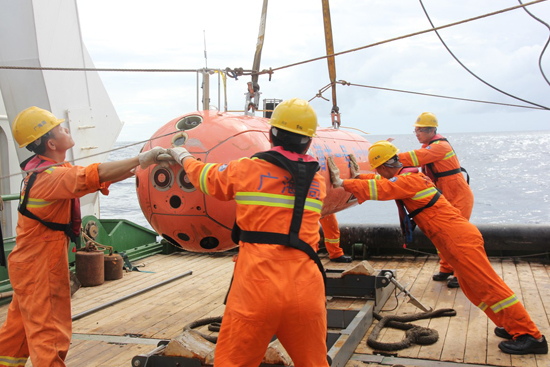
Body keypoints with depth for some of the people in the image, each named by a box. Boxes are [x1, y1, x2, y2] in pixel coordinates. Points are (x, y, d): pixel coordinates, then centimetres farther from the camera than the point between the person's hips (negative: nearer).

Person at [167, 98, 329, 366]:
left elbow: (205, 176, 21)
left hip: (256, 290, -3)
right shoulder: (317, 182, 12)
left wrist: (183, 157, 43)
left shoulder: (247, 169, 3)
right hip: (306, 292, 3)